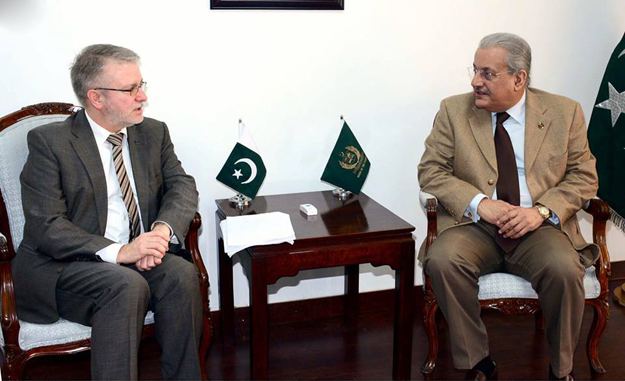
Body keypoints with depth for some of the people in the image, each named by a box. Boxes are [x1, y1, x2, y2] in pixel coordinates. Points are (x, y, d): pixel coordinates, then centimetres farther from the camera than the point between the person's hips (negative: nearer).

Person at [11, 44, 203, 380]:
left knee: (182, 273, -25)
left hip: (138, 255, 5)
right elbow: (46, 227, -15)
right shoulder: (49, 141, -8)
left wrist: (163, 229, -20)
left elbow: (182, 186, 4)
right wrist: (118, 252, -27)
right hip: (64, 265, -4)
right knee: (126, 286, -33)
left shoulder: (154, 133, 9)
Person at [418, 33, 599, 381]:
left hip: (539, 229, 0)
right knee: (442, 259, -30)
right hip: (474, 227, 1)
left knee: (563, 269, -31)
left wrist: (541, 211, -13)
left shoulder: (565, 113, 5)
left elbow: (584, 177, 5)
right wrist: (480, 204, -15)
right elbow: (431, 170, 1)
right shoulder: (454, 110, 4)